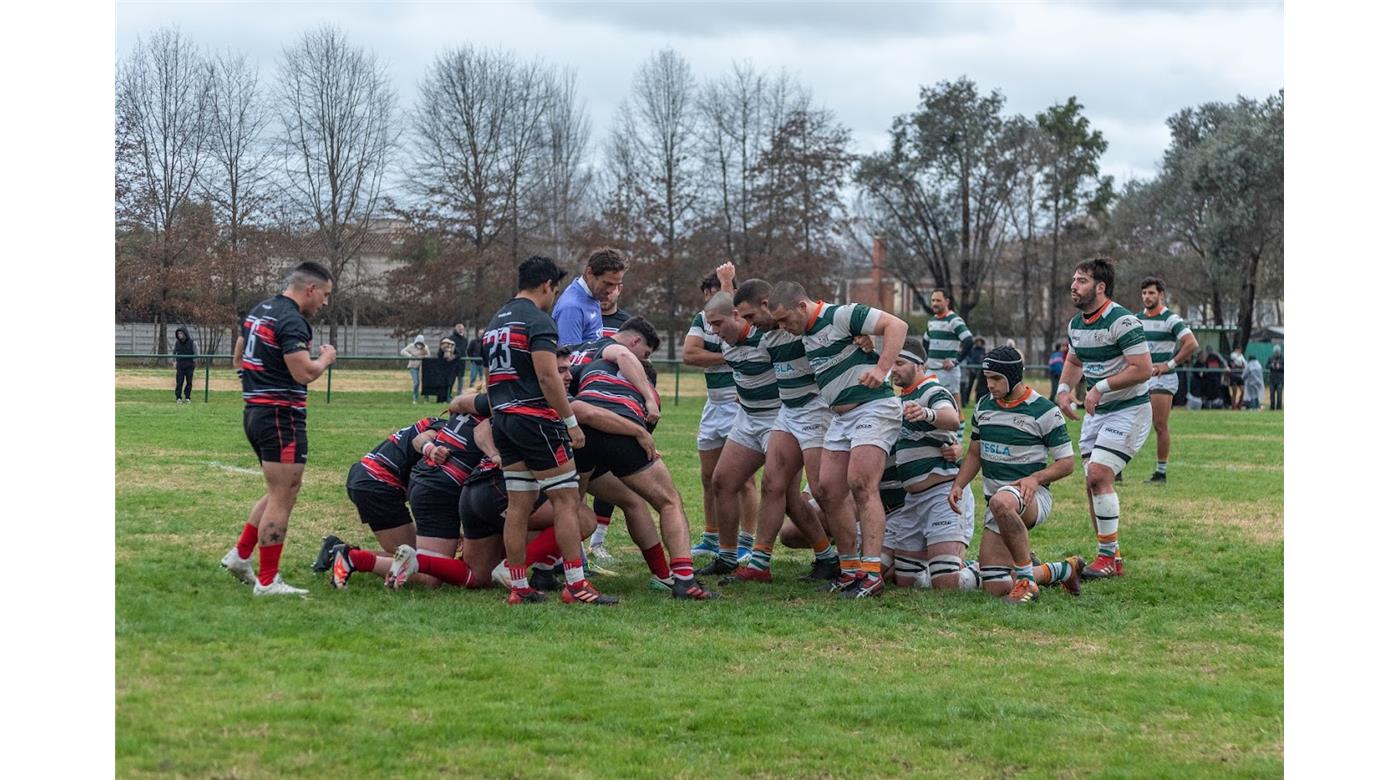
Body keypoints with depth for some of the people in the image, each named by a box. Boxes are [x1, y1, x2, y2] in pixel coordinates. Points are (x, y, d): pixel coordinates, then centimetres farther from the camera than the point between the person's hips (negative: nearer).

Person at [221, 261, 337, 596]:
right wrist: (325, 358, -5)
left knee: (279, 494, 21)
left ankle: (240, 555, 23)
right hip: (281, 416, -10)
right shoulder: (292, 321, -17)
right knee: (281, 499, -4)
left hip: (255, 413, 10)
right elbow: (305, 373, -23)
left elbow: (240, 354, 25)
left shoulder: (258, 311, 13)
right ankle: (267, 581, -1)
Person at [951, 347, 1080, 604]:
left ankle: (1026, 579, -33)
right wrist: (958, 485, 4)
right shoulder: (984, 406, 10)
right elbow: (975, 453, 21)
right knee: (996, 589, -4)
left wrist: (1036, 478, -22)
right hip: (997, 499, 6)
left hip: (1031, 496, -6)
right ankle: (1064, 569, 21)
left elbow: (1067, 462, -5)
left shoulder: (1043, 411, -8)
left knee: (1001, 502, -44)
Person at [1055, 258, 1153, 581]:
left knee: (1098, 475, -19)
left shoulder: (1121, 321, -19)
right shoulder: (1076, 324, 8)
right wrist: (1063, 388, 8)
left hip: (1128, 409, -9)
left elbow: (1143, 369, -23)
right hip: (1097, 412, 9)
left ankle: (1108, 557, -10)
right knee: (1092, 483, 5)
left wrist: (1101, 387, -22)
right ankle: (1112, 560, 14)